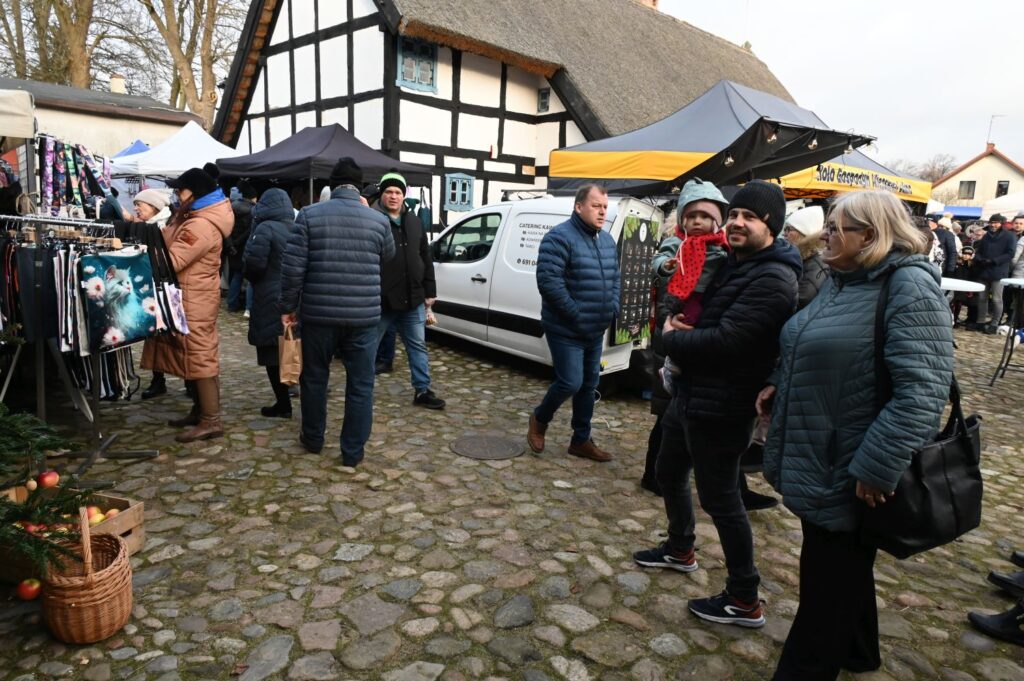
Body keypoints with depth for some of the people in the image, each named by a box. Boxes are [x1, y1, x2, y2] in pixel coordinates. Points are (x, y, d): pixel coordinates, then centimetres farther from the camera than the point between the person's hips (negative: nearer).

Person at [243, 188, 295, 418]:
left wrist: (253, 279, 4)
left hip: (270, 300, -7)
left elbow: (253, 265, -17)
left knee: (272, 353, 2)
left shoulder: (265, 229, -13)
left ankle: (283, 404, 6)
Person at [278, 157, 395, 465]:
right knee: (360, 384, 9)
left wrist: (288, 306, 4)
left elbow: (292, 267, -8)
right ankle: (353, 451, 14)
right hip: (363, 316, 0)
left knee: (314, 378, 18)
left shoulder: (309, 215, -3)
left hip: (319, 313, 0)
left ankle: (313, 439, 33)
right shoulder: (378, 220, 0)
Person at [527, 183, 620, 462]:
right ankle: (539, 420, 20)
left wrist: (613, 309, 5)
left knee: (588, 386, 12)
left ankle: (581, 441, 25)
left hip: (596, 331, 8)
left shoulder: (607, 241, 11)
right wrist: (576, 313, -21)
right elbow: (548, 280, -23)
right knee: (570, 383, -8)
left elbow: (615, 278, 20)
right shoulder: (559, 237, -15)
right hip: (566, 330, -8)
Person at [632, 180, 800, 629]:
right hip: (689, 394, 10)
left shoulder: (773, 279, -21)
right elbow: (694, 312, 15)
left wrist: (672, 338, -12)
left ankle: (745, 601, 20)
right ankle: (680, 550, 47)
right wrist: (678, 332, -8)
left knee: (719, 498, 2)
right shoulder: (734, 264, 12)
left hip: (719, 407, -10)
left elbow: (725, 340, -29)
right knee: (670, 475, 23)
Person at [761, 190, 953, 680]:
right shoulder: (843, 282, 9)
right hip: (818, 462, 9)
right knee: (844, 566, 26)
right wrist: (781, 384, 6)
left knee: (828, 583, 6)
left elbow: (922, 390, -26)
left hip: (849, 476, -9)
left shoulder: (909, 287, -19)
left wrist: (877, 468, -27)